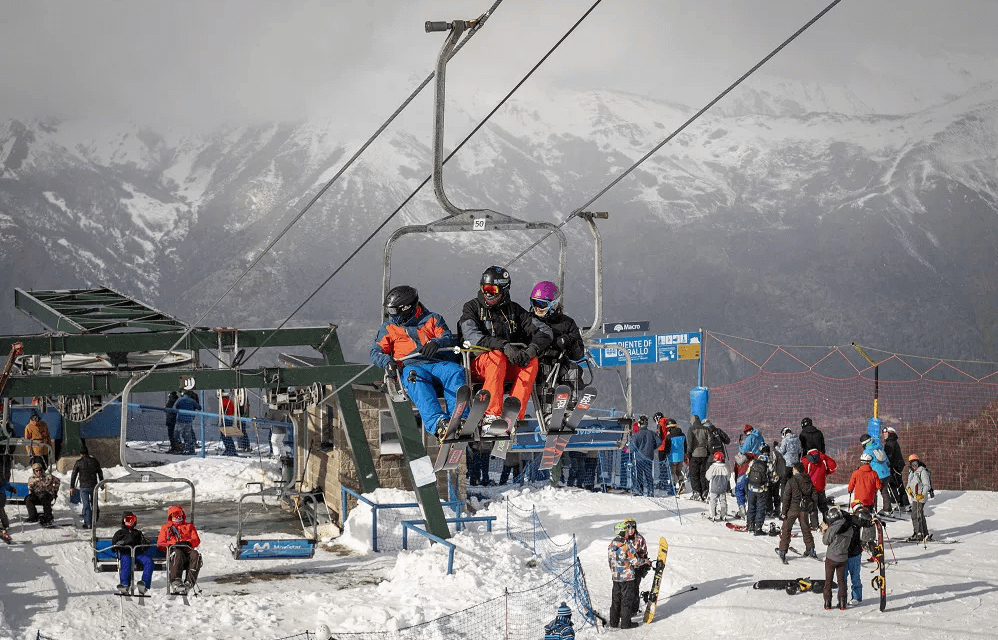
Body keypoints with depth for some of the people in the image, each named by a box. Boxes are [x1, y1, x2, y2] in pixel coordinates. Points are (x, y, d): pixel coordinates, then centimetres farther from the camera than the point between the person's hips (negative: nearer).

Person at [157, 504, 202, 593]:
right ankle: (175, 583, -56)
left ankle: (189, 582, -48)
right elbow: (160, 544, 18)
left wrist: (188, 542, -8)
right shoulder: (166, 528, 31)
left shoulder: (189, 526, 32)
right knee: (178, 554, -41)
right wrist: (171, 545, -5)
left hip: (187, 550, 2)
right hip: (173, 550, -2)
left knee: (195, 555, -36)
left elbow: (196, 540, 16)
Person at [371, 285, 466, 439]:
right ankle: (438, 424, -61)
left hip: (437, 362, 1)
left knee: (455, 372, -33)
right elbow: (376, 351, 15)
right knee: (417, 377, -39)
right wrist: (387, 362, -9)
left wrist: (437, 342, -13)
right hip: (410, 365, -1)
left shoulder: (432, 319, 25)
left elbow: (449, 338, 11)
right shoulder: (389, 327, 27)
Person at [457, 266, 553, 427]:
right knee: (496, 356, -35)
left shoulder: (514, 310, 10)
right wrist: (504, 345, -32)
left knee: (532, 362, -25)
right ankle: (491, 415, -44)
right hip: (477, 364, -3)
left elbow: (545, 332, 0)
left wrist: (530, 351, -22)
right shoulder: (472, 308, 2)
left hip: (508, 367, 3)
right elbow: (471, 335, -18)